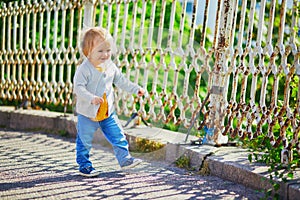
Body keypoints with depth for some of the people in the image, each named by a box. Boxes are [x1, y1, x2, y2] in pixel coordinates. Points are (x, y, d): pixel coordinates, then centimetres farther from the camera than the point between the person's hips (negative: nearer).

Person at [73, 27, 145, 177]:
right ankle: (84, 165, 18)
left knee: (118, 136, 7)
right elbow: (78, 87, -26)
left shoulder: (110, 66, 3)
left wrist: (136, 89, 13)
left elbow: (121, 80, 16)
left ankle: (124, 159, 19)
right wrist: (91, 98, -40)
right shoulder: (84, 69, -18)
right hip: (87, 113, -5)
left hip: (108, 112, 5)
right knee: (84, 141, 4)